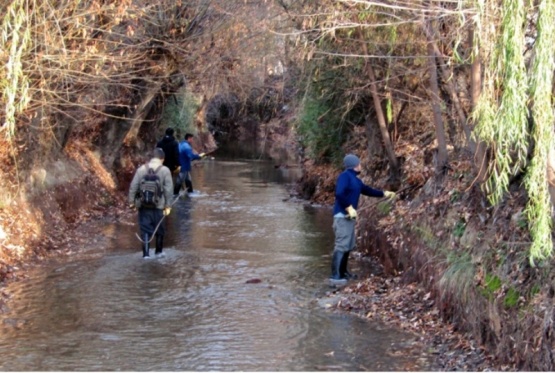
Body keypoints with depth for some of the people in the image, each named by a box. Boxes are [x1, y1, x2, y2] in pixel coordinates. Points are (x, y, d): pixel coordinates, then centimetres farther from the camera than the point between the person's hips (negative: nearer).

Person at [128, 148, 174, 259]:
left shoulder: (141, 169, 2)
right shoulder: (165, 170, -3)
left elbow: (133, 186, 0)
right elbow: (169, 189, -6)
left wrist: (132, 201, 7)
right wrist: (168, 206, -2)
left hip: (143, 205, 1)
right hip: (159, 205, -1)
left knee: (145, 229, 4)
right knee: (160, 229, 15)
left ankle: (146, 253, -2)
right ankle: (159, 251, 26)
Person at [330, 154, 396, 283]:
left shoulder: (355, 180, 17)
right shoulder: (345, 176, -12)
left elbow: (367, 190, 30)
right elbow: (339, 194, -24)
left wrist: (384, 193, 31)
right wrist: (349, 208, -25)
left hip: (349, 216, 10)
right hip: (343, 216, -10)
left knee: (348, 246, 15)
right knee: (342, 245, -12)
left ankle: (343, 272, 25)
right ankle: (335, 275, -13)